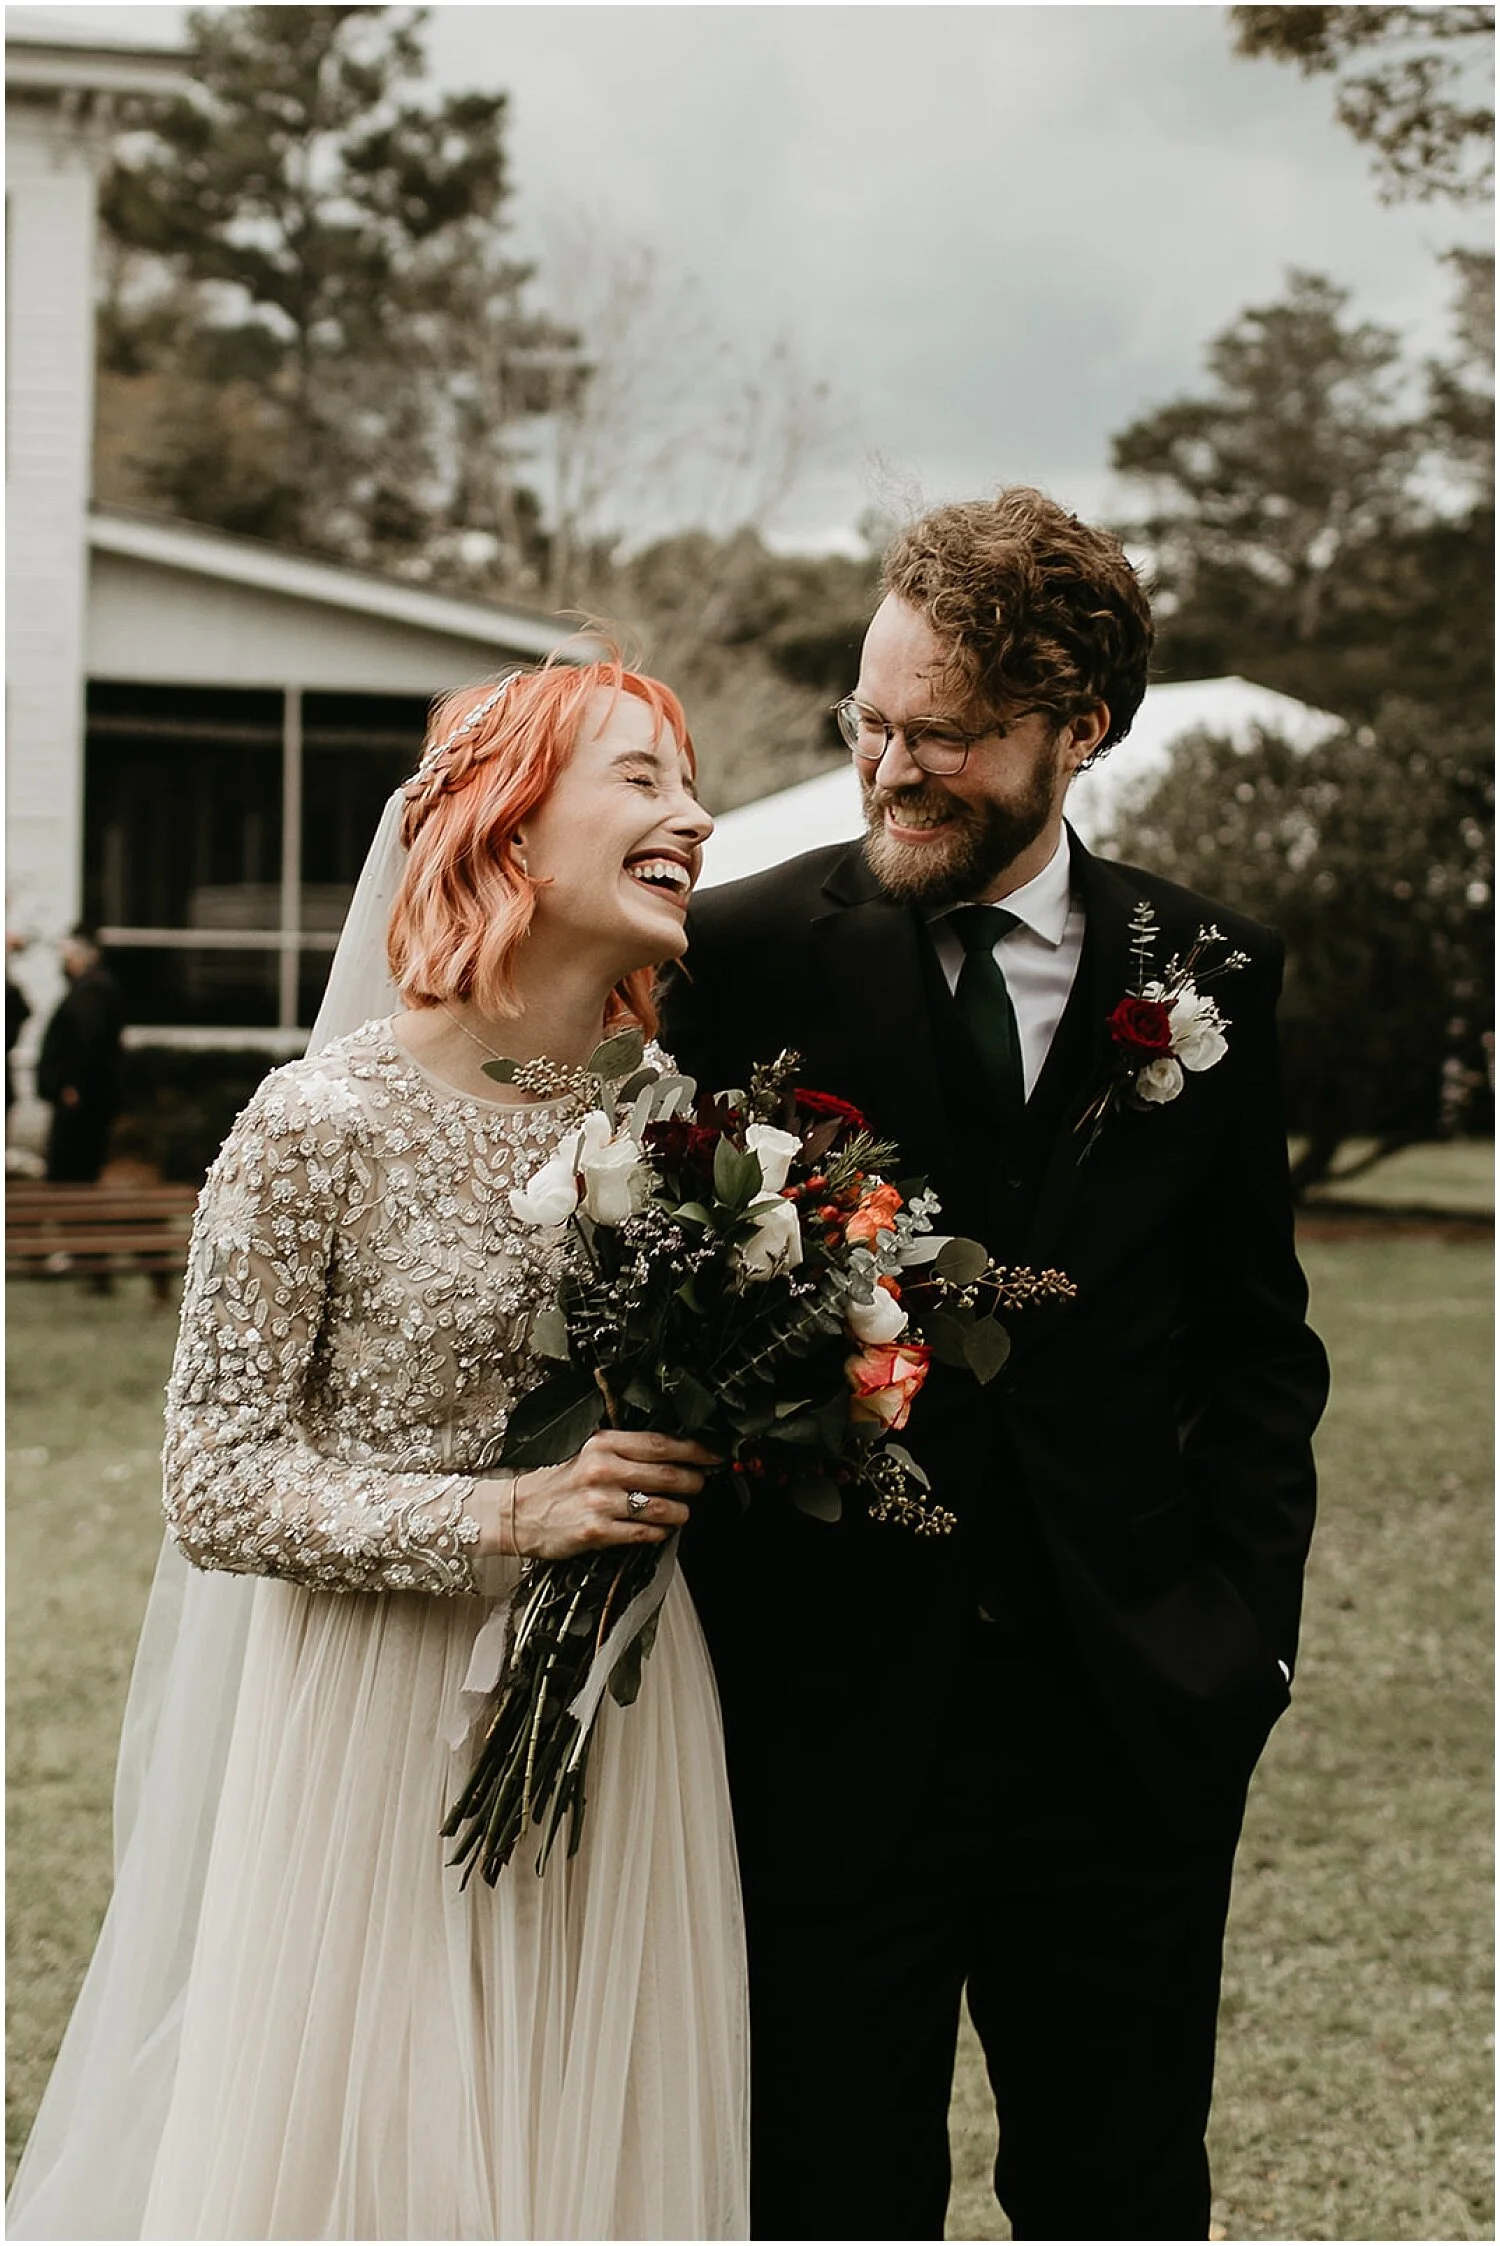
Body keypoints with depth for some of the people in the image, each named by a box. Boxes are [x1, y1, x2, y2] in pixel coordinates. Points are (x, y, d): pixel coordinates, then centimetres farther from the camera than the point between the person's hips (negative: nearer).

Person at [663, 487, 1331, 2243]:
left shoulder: (1205, 976, 2)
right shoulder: (746, 954, -5)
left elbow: (1253, 1337, 11)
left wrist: (1242, 1619, 3)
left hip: (1134, 1716, 2)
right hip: (830, 1712, -2)